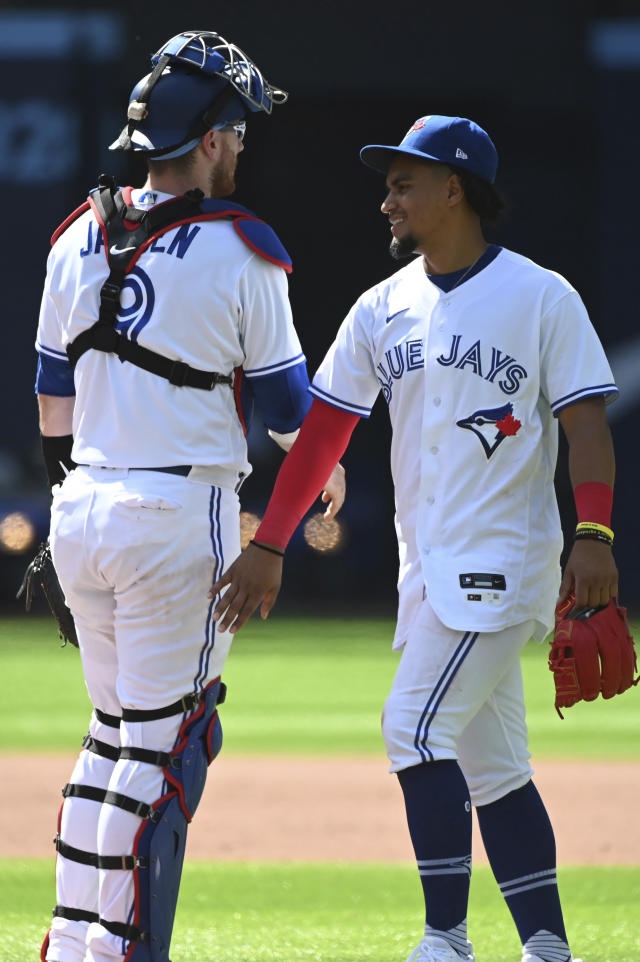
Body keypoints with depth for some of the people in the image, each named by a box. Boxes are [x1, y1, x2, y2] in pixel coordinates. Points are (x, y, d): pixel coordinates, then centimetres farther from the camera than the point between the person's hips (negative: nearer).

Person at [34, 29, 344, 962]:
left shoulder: (80, 237, 7)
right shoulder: (241, 249, -9)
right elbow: (282, 398, -2)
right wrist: (328, 467, 18)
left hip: (81, 510, 6)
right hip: (180, 512, -6)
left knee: (114, 733, 17)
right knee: (165, 746, -2)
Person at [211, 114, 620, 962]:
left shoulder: (541, 297, -6)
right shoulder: (382, 309, 11)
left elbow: (586, 418, -11)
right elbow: (323, 430, 11)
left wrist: (593, 534, -25)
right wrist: (268, 548, 6)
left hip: (503, 564, -7)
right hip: (428, 572, 7)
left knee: (416, 728, -17)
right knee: (489, 764, 9)